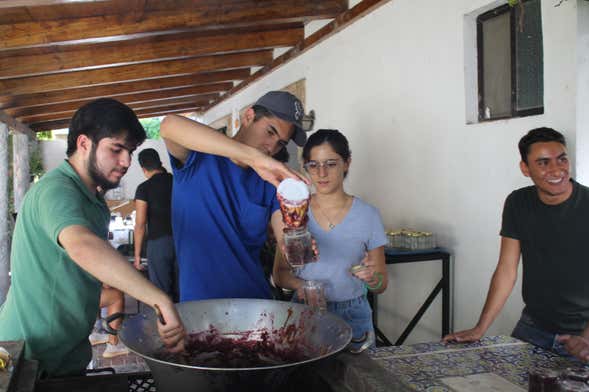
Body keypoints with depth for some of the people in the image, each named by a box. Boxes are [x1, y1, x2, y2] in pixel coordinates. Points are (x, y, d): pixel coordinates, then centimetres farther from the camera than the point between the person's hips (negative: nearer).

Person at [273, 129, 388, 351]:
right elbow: (280, 272, 5)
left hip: (353, 316, 0)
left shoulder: (367, 215, -4)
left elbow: (381, 285, 1)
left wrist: (372, 278, -20)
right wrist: (299, 285, -15)